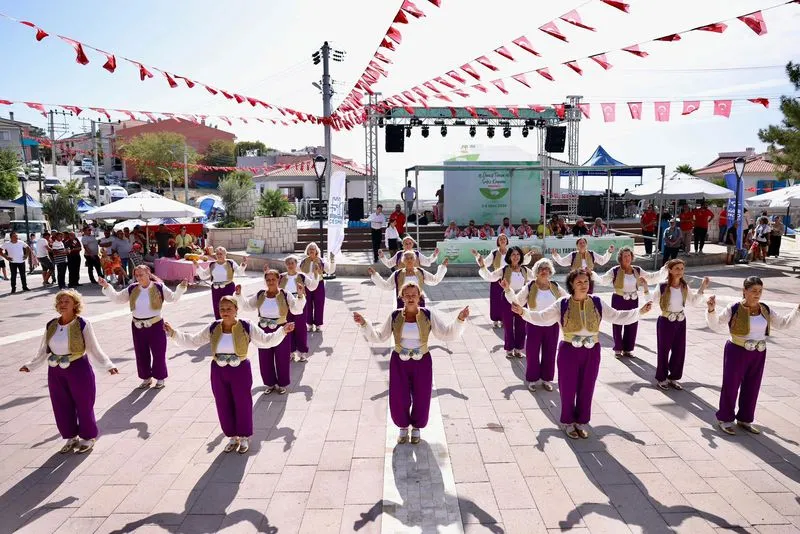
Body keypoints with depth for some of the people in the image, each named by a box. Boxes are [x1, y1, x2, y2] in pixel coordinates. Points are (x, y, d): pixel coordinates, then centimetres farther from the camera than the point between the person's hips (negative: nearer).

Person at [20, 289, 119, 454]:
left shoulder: (82, 324, -12)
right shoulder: (51, 325, 3)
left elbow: (94, 349, -10)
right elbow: (43, 350, 14)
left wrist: (108, 366, -16)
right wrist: (31, 365, 14)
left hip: (79, 369, -5)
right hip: (56, 372, 5)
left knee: (83, 405, 6)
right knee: (61, 407, 12)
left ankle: (88, 437, 25)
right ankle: (71, 437, 31)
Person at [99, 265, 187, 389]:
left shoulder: (159, 287, -7)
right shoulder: (132, 289, 3)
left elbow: (173, 298, -9)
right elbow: (117, 298, 8)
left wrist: (181, 287, -25)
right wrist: (106, 286, -2)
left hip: (155, 325, -4)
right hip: (137, 326, 4)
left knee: (158, 353, 4)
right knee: (141, 354, 13)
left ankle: (160, 378, 20)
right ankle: (146, 378, 29)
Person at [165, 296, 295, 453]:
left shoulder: (246, 327, -11)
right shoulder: (213, 328, -2)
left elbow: (266, 341, -8)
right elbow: (192, 341, 5)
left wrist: (283, 331, -21)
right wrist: (173, 333, -5)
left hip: (240, 371, -3)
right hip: (218, 372, 3)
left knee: (242, 404, 8)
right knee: (224, 406, 12)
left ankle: (244, 438, 28)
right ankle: (233, 437, 32)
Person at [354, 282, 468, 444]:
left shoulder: (429, 315, -11)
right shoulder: (395, 316, -7)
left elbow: (448, 334, -12)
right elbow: (378, 337, -2)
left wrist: (460, 319, -27)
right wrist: (364, 324, -15)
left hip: (422, 363, 0)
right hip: (399, 363, 1)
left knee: (421, 399, 11)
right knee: (398, 399, 6)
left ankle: (416, 427, 41)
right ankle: (403, 427, 37)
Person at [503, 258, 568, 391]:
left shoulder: (555, 287, 3)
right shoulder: (530, 286, -7)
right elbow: (517, 301, -12)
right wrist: (508, 290, -26)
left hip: (552, 326, 3)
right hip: (534, 325, -2)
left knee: (549, 354, 11)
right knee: (532, 353, 5)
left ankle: (546, 379, 27)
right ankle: (532, 379, 21)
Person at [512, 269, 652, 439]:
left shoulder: (597, 303, 1)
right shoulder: (562, 304, -6)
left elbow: (617, 317, 7)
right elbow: (542, 317, -6)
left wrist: (639, 311, -1)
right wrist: (523, 312, -21)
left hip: (591, 353, 3)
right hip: (569, 352, -2)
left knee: (586, 389, 11)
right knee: (568, 389, 6)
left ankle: (580, 422, 28)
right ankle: (568, 422, 25)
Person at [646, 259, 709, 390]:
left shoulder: (685, 287, 0)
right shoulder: (662, 286, -14)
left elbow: (693, 302, 11)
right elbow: (651, 301, -9)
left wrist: (702, 288, 5)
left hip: (681, 322, 5)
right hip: (665, 322, -5)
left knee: (679, 351, 11)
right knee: (663, 351, 5)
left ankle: (673, 377, 28)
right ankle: (661, 378, 20)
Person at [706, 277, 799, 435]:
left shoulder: (765, 310, 3)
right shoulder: (734, 309, -13)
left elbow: (784, 323, 9)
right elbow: (715, 325, -13)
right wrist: (711, 310, -29)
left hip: (758, 355, 5)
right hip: (737, 352, -5)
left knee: (752, 388, 13)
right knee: (730, 386, 4)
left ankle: (745, 419, 30)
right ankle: (724, 419, 19)